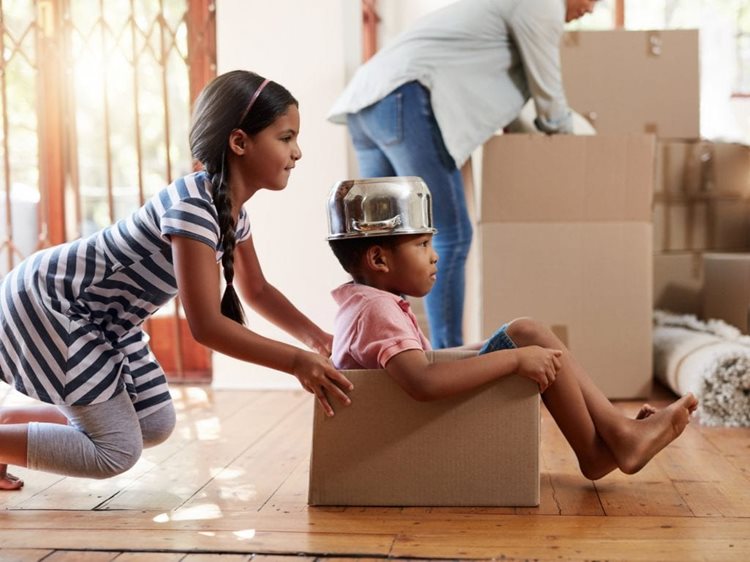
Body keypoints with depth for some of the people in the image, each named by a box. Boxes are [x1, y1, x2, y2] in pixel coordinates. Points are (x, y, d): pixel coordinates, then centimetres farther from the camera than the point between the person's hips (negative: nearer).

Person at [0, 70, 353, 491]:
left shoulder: (234, 208, 0)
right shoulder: (193, 206, -30)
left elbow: (257, 290, 12)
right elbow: (206, 325, -32)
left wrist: (317, 337, -1)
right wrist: (297, 361, -28)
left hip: (103, 318, 9)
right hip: (47, 305, -9)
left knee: (156, 426, 12)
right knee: (117, 452, -9)